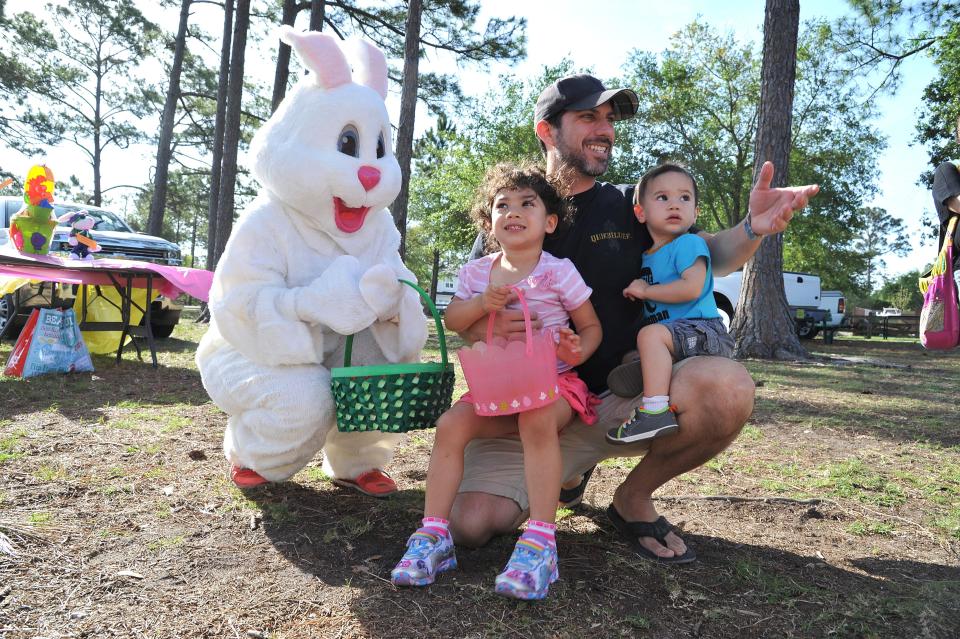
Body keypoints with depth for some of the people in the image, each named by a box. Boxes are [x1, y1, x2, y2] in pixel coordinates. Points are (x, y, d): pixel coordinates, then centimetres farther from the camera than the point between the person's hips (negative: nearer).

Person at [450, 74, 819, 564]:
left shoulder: (629, 207, 8)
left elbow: (713, 257, 7)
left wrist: (752, 228, -16)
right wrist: (484, 329, -21)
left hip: (626, 396, 1)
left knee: (728, 387, -31)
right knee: (471, 524, -20)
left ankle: (633, 498, -1)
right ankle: (567, 470, 16)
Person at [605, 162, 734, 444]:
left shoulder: (689, 243, -8)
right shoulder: (648, 256, 16)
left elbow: (692, 288, -24)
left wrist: (645, 291, -15)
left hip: (702, 328, -10)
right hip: (677, 333, 10)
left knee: (651, 334, -33)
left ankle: (655, 412, -38)